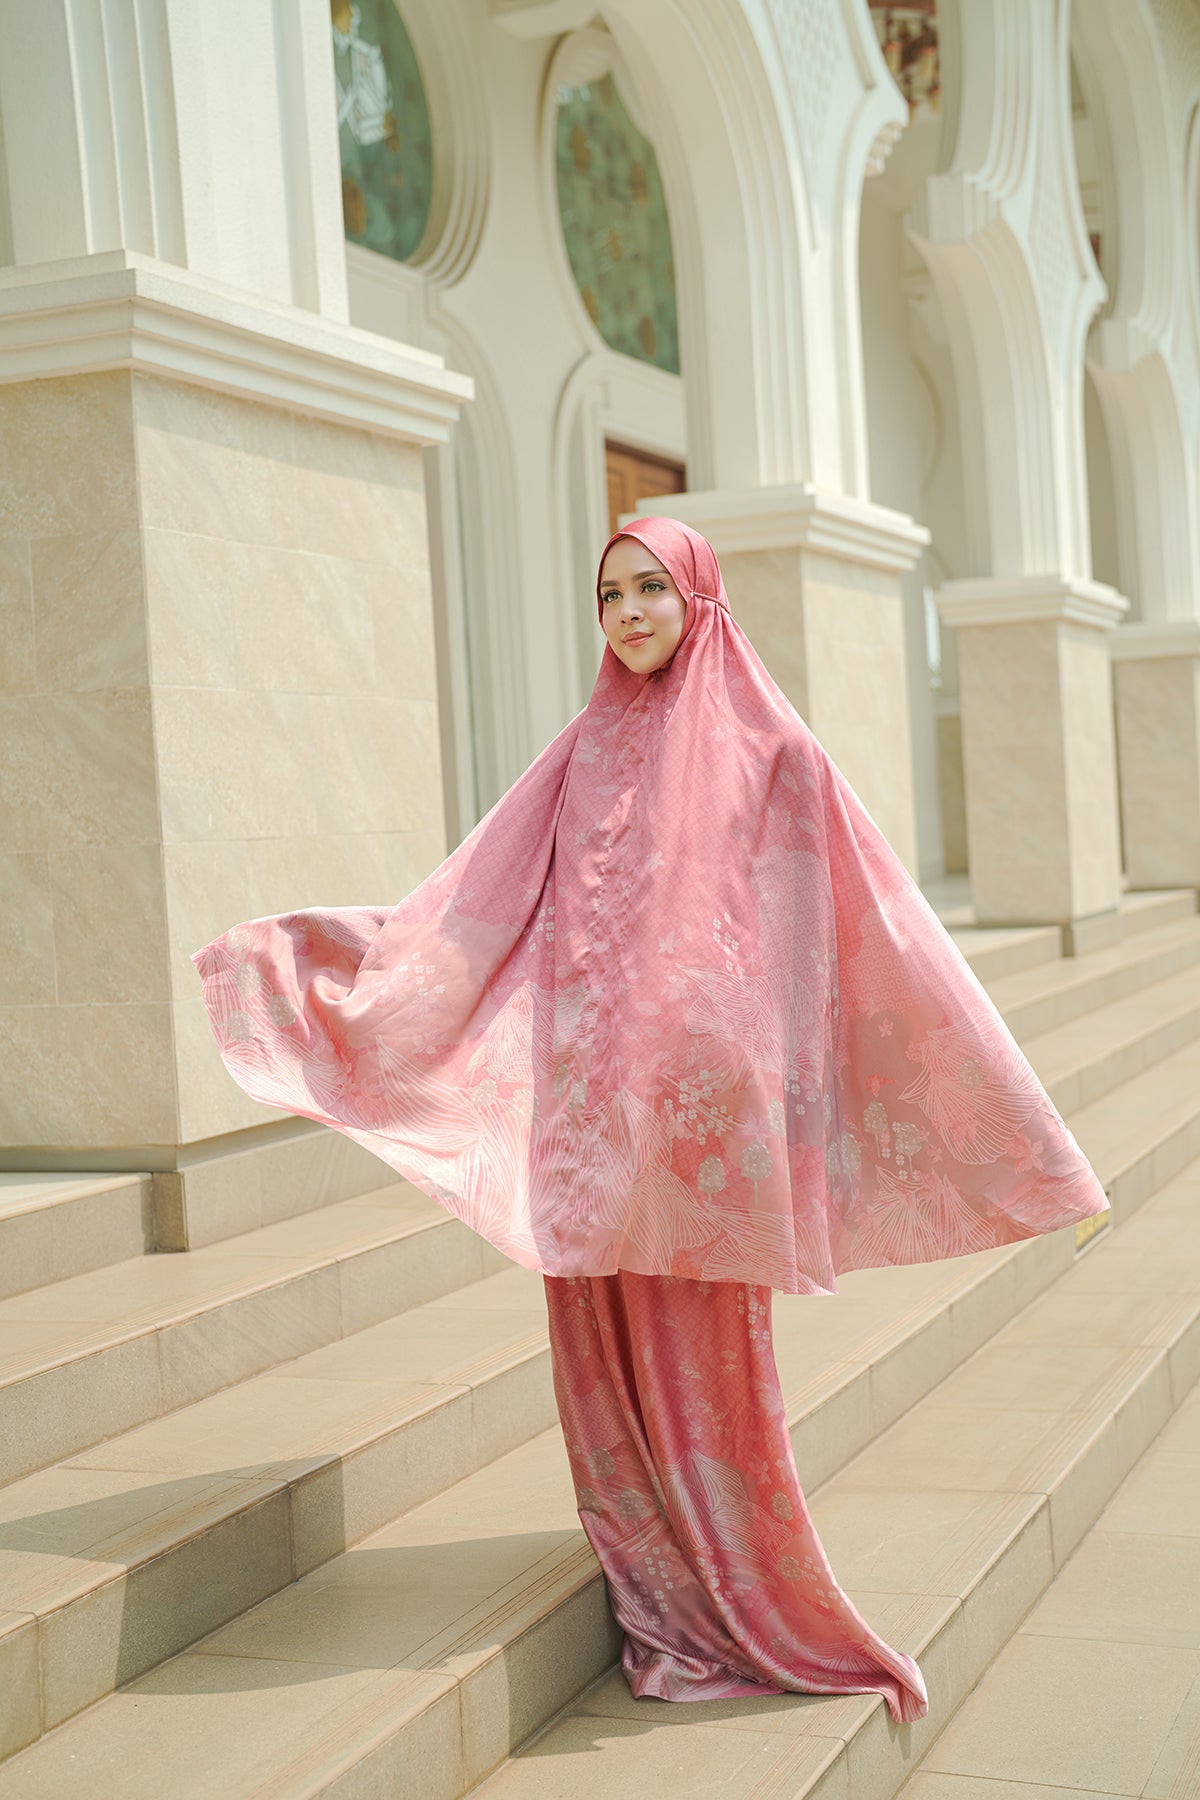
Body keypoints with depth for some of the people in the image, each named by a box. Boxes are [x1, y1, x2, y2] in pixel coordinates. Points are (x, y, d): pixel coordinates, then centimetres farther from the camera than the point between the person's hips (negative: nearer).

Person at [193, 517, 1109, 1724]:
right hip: (591, 1096, 4)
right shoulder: (587, 750, 13)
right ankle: (659, 1596, 21)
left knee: (704, 1344, 1)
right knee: (606, 1341, 6)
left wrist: (1017, 1124, -4)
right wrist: (287, 949, 9)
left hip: (702, 1088, -4)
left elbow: (876, 928, -1)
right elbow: (471, 909, 12)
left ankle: (746, 1599, 18)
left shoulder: (767, 745, 1)